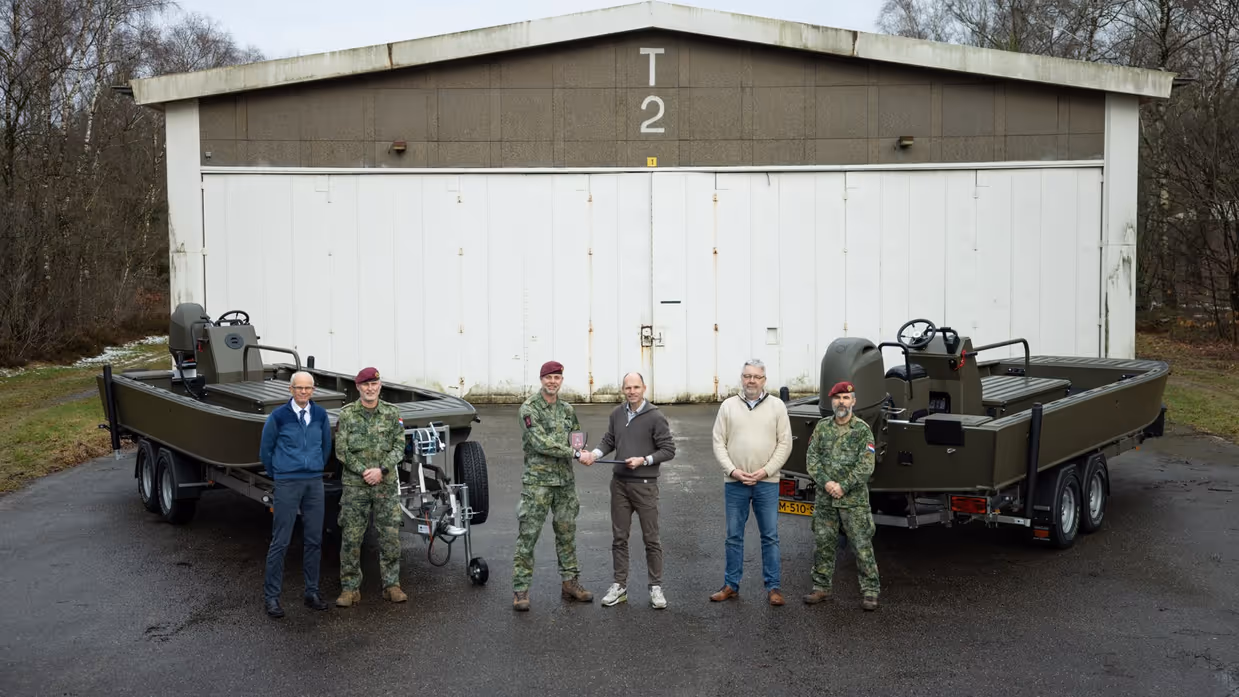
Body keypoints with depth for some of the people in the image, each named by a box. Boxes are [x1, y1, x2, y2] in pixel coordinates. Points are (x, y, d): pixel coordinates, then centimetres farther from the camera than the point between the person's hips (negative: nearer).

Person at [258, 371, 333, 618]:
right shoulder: (278, 416, -6)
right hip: (287, 485, -3)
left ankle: (312, 593, 18)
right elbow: (265, 450, 6)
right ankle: (272, 597, 6)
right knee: (280, 542, -1)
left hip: (315, 483, 4)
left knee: (314, 540, 8)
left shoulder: (320, 415, 4)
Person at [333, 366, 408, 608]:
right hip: (354, 485, -1)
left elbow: (399, 447, 2)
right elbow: (341, 450, -3)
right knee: (351, 538, 0)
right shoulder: (347, 414, 1)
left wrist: (381, 470, -12)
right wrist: (363, 471, -12)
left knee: (390, 536, 2)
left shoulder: (392, 413, 5)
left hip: (386, 483, 1)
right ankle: (350, 588, 9)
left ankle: (392, 585, 12)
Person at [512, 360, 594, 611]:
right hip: (537, 480, -6)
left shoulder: (567, 409, 10)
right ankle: (521, 589, 2)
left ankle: (571, 582, 23)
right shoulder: (529, 408, -10)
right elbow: (541, 444, -19)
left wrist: (583, 451, -4)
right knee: (527, 535, -3)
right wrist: (576, 454, -21)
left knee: (567, 533, 13)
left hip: (565, 480, 6)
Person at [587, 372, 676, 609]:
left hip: (644, 485, -4)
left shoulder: (655, 417, -10)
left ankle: (656, 587, 14)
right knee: (619, 538, 10)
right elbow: (608, 441, 13)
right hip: (619, 483, 4)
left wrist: (644, 460, -18)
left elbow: (668, 450, -8)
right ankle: (619, 586, 19)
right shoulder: (616, 414, 5)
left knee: (651, 539, 3)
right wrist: (594, 453, -6)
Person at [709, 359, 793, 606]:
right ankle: (731, 585, 17)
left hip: (767, 483, -1)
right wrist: (732, 470, -9)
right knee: (734, 537, 8)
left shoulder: (777, 406, 3)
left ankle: (773, 587, 10)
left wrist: (765, 471, -10)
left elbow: (785, 444, 0)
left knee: (770, 536, 3)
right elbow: (719, 443, 4)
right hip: (735, 483, 1)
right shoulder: (728, 406, 5)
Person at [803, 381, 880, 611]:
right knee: (823, 544, 9)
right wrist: (825, 482, -11)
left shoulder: (863, 430, -3)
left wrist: (843, 486, -15)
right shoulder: (822, 427, 8)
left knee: (862, 546, -2)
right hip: (825, 500, 4)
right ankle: (821, 587, 21)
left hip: (854, 500, -3)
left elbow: (866, 466, -9)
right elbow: (811, 459, 4)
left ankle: (869, 591, 6)